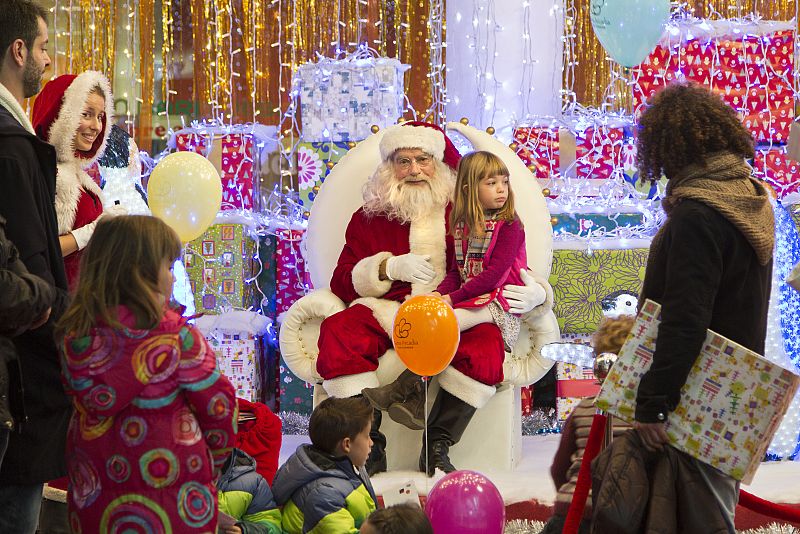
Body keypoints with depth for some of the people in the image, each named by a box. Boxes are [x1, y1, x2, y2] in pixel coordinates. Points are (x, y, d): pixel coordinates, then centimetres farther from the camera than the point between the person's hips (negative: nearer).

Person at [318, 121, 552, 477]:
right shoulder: (369, 218, 18)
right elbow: (342, 283, 11)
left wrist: (535, 293, -7)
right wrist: (390, 267, -6)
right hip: (387, 315, 1)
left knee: (487, 341, -35)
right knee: (338, 331, -29)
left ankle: (437, 446, -24)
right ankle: (369, 445, -28)